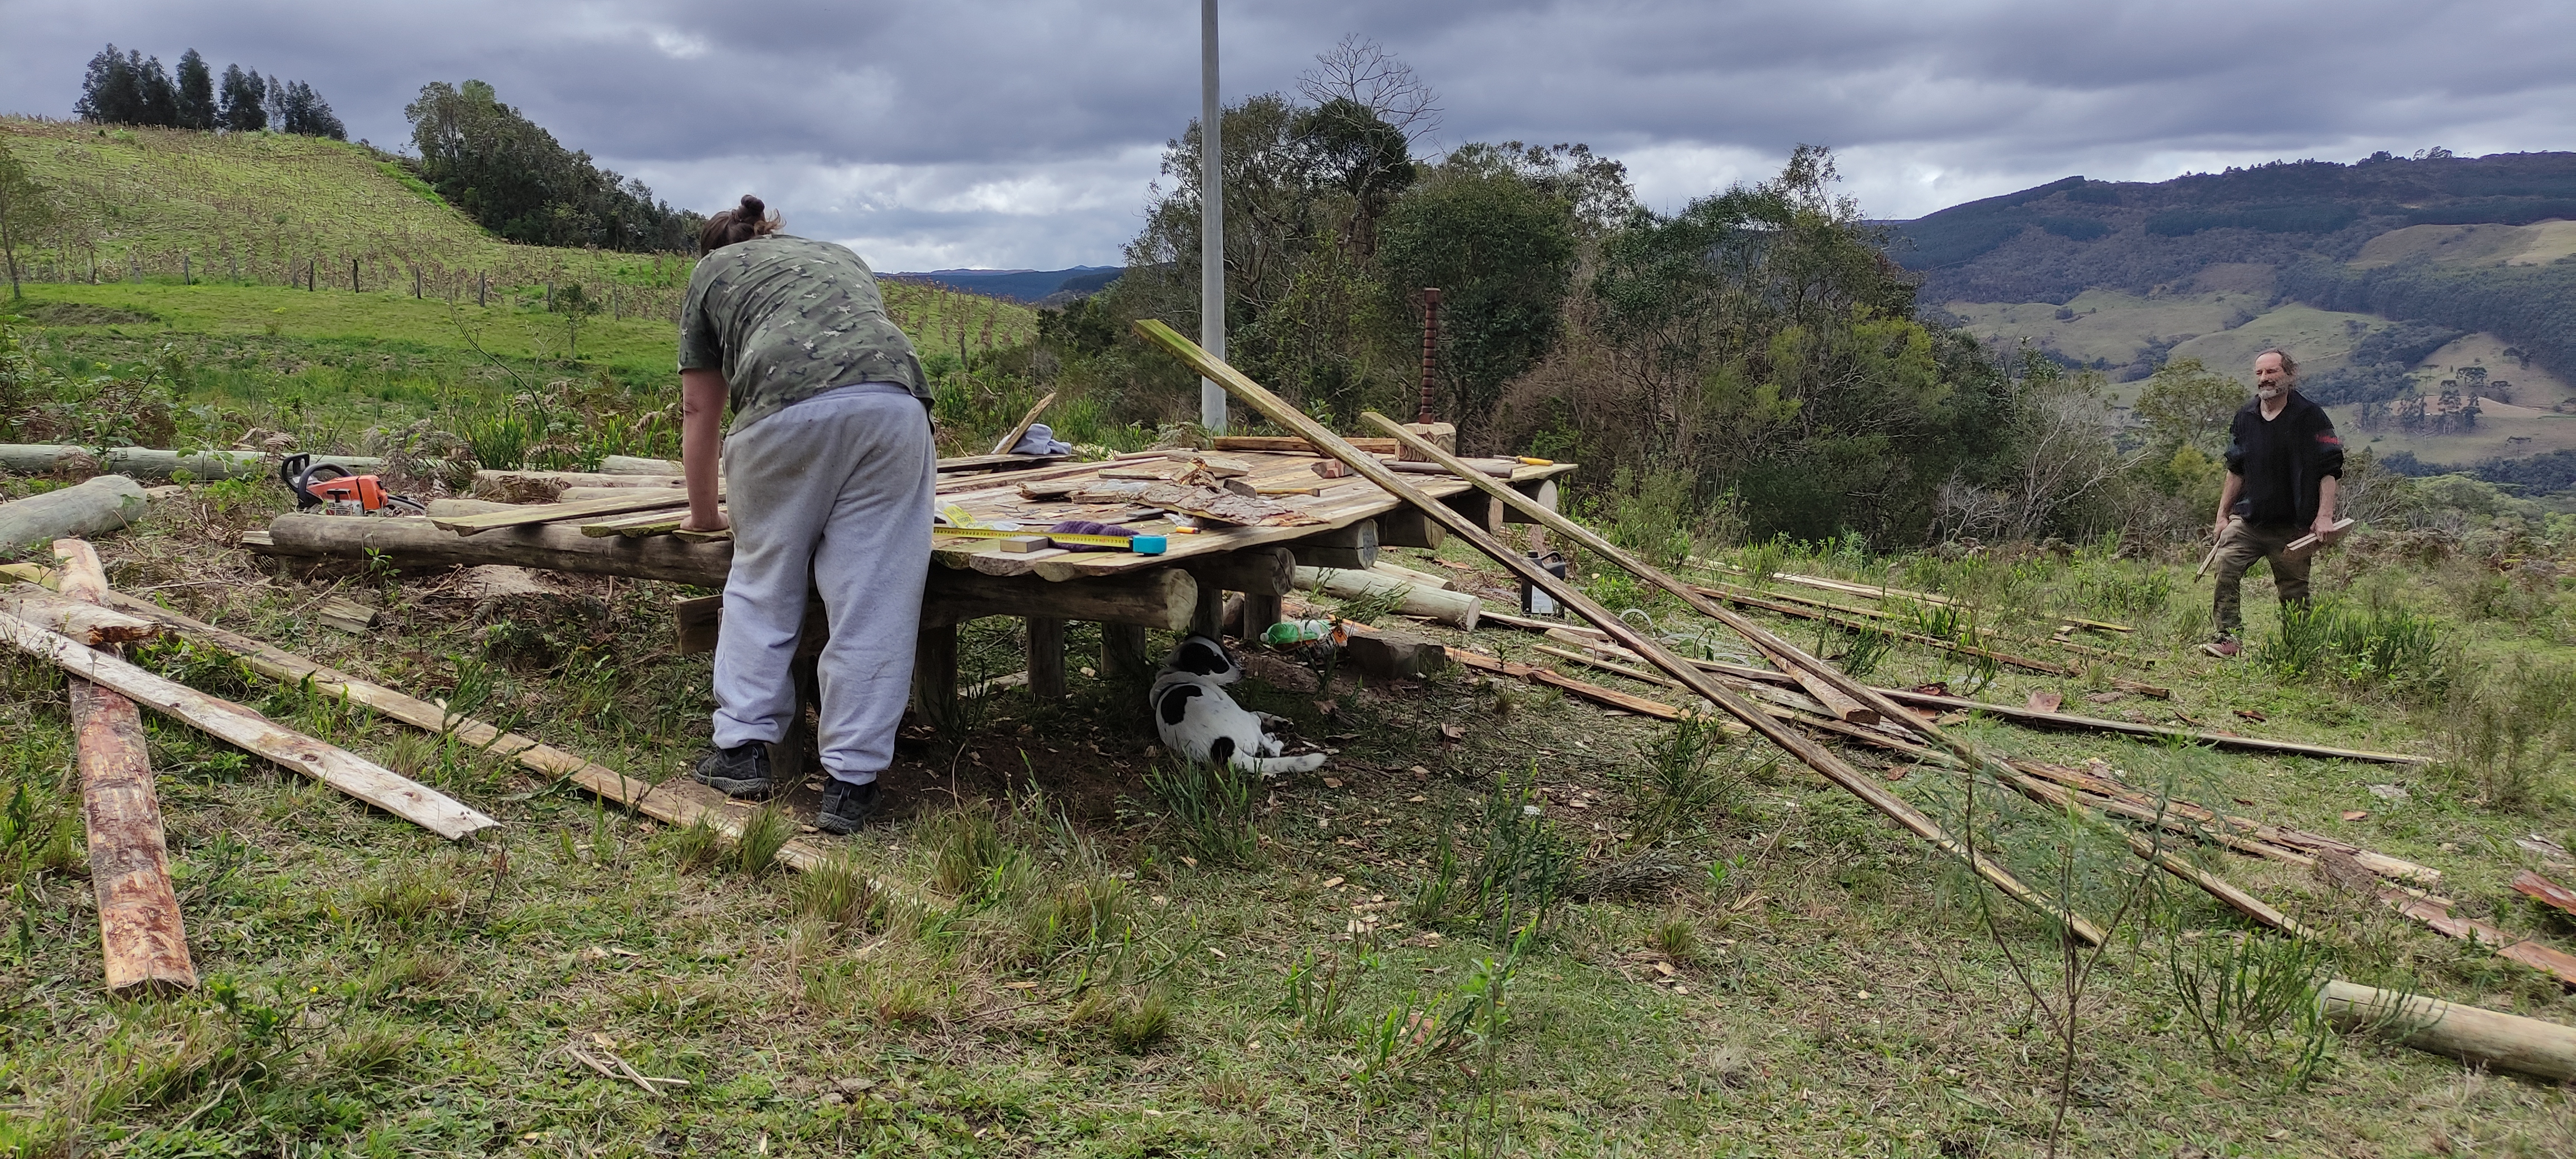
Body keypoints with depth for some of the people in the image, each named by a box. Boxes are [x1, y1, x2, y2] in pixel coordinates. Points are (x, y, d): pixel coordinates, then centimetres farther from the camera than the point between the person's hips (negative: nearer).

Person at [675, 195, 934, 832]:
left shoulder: (711, 272, 30)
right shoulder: (841, 257, 40)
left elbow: (699, 411, 32)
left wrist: (705, 514, 46)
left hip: (788, 407, -2)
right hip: (892, 400, 2)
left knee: (761, 581, 17)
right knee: (871, 600, 3)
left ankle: (743, 748, 16)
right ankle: (850, 782, 3)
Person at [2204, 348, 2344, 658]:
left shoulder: (2309, 416, -4)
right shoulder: (2246, 417, 11)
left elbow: (2330, 470, -6)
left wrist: (2325, 516, -16)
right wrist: (2222, 515, 16)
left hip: (2293, 525, -4)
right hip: (2247, 519, 4)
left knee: (2293, 591, 3)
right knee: (2225, 568, -16)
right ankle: (2229, 638, -15)